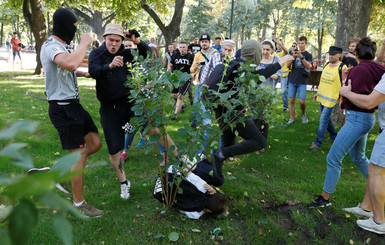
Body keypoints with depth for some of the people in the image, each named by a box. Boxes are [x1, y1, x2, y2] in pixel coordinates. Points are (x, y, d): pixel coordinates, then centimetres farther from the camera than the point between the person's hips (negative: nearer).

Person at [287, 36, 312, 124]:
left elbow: (308, 66, -13)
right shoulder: (294, 52, 10)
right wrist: (293, 57, -19)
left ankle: (303, 114, 20)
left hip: (302, 81, -2)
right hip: (292, 80, 2)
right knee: (291, 100, 1)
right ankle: (291, 119, 10)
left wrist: (302, 57, -28)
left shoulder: (308, 55, 4)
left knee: (302, 101, -8)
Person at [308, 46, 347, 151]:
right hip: (322, 97, 8)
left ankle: (317, 143, -2)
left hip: (331, 99, -7)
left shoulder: (342, 68, -12)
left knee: (323, 120, -8)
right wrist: (318, 93, 18)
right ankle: (333, 135, 39)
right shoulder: (326, 65, 9)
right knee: (326, 118, 19)